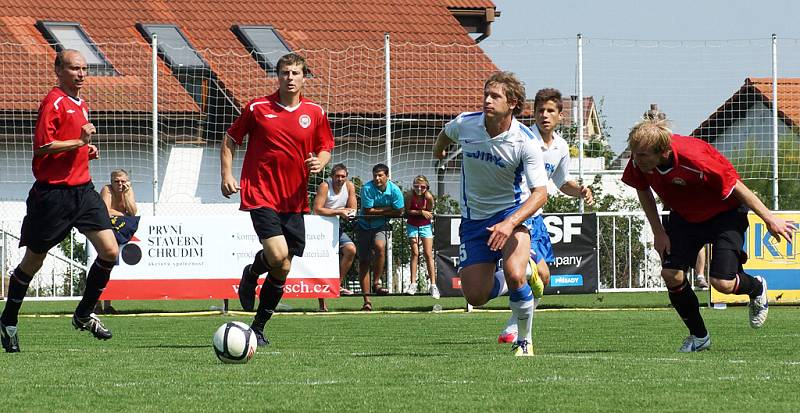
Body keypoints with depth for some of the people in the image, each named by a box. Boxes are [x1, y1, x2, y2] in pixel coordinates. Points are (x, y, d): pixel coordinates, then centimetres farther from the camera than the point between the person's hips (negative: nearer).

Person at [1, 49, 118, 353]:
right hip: (52, 193, -7)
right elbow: (42, 146, -21)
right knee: (33, 262, 3)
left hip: (82, 190, 7)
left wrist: (88, 151, 11)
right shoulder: (53, 103, -11)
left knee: (110, 251, -7)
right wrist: (80, 142, -22)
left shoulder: (81, 105, 16)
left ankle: (84, 315, 9)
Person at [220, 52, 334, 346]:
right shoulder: (257, 108, -2)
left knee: (282, 269, 5)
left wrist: (319, 162, -8)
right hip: (260, 196, -4)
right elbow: (230, 140, 8)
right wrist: (226, 175, -3)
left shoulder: (315, 113, 5)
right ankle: (251, 274, 13)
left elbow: (325, 148, 16)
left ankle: (258, 328, 19)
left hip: (294, 201, 4)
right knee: (278, 255, -23)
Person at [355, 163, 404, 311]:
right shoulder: (367, 188, -16)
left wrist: (377, 213, -9)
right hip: (364, 227, 0)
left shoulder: (394, 190, -9)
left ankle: (376, 283, -16)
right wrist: (386, 209, -12)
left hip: (381, 227, 0)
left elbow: (399, 212, -5)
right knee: (363, 263, -4)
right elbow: (367, 212, -17)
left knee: (380, 246, -32)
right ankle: (366, 300, 2)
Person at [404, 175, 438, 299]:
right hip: (412, 226, 0)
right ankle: (413, 283, -1)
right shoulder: (410, 195, -18)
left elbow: (429, 213, -8)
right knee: (415, 253, -3)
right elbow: (407, 211, -13)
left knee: (428, 254, -3)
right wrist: (421, 212, -23)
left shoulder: (429, 197, -19)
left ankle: (433, 285, -3)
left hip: (425, 226, 0)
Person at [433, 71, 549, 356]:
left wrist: (510, 223, -40)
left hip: (513, 212, -4)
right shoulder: (465, 124, -12)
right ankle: (521, 270, 34)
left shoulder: (525, 142, -21)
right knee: (476, 297, 0)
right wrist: (439, 149, 37)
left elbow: (540, 193, -25)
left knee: (514, 275, -30)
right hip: (474, 217, 4)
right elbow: (446, 134, 14)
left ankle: (524, 341, -6)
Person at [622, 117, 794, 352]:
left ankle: (757, 288, 23)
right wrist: (658, 232, -3)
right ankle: (699, 337, 10)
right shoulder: (638, 163, -23)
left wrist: (770, 219, -16)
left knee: (722, 283, -15)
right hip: (685, 215, 5)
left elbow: (736, 187, -26)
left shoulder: (694, 159, -39)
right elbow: (643, 191, 2)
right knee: (671, 274, -11)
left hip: (725, 214, -5)